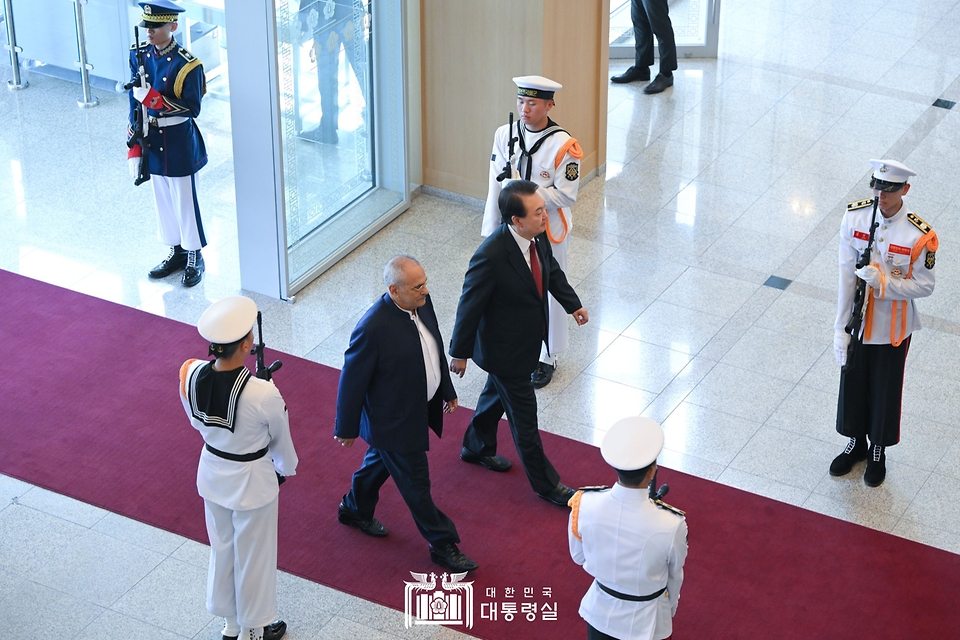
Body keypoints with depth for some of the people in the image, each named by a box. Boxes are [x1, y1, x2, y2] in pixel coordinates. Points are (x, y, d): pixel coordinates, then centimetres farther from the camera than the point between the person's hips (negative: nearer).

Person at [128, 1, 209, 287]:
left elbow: (192, 109, -17)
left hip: (179, 142, -5)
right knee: (163, 199, 16)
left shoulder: (186, 64, -17)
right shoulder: (139, 55, -1)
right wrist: (134, 145, 2)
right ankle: (177, 251, 32)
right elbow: (135, 103, 3)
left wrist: (154, 99, -27)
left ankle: (194, 258, 20)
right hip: (152, 139, 5)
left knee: (184, 201, 5)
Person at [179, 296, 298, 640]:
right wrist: (285, 469, 10)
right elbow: (281, 440, -11)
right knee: (254, 555, 19)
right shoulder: (263, 394, -32)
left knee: (222, 548, 27)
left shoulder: (191, 376, -19)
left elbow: (197, 422, 1)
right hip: (252, 480, -5)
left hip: (212, 472, 5)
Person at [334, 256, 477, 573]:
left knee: (380, 460, 30)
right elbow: (352, 380, -22)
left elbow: (435, 346, 7)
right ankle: (443, 545, 27)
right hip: (393, 421, -8)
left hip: (421, 406, 8)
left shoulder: (421, 301, -11)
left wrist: (447, 390, 17)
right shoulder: (373, 329, -34)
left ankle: (355, 510, 55)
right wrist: (346, 428, -11)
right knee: (416, 483, 10)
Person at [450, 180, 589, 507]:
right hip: (505, 349, -8)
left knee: (497, 392, 30)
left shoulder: (537, 235, -14)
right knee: (524, 415, 10)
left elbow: (551, 268, 9)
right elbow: (470, 306, -23)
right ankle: (545, 483, 28)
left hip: (528, 338, 8)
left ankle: (477, 448, 55)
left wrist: (572, 303, 8)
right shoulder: (491, 256, -37)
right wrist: (460, 353, -13)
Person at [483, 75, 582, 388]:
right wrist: (491, 232, 3)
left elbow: (566, 195, -16)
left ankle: (546, 359, 26)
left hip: (548, 231, -4)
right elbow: (496, 187, 2)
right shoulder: (505, 135, -3)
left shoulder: (563, 145, -17)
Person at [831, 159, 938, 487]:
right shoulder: (855, 216, -14)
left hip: (893, 328, -3)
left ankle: (878, 452, 39)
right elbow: (846, 274, -10)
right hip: (857, 321, 3)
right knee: (853, 383, 20)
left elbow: (925, 286, -13)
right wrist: (841, 329, -9)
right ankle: (856, 443, 45)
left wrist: (882, 282, -28)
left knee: (885, 390, 15)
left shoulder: (920, 235, -23)